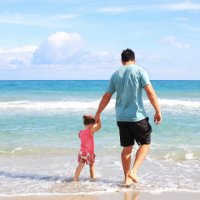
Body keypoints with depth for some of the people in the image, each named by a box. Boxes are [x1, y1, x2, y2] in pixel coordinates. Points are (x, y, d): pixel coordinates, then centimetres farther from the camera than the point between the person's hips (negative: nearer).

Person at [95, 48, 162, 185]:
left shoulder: (115, 75, 9)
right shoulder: (139, 71, -4)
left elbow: (106, 97, 12)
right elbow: (150, 92, -12)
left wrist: (98, 114, 21)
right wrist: (158, 111, -8)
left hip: (121, 117, 4)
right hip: (137, 116, -4)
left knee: (127, 147, 12)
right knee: (145, 144, 9)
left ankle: (127, 178, 16)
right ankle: (133, 171, -7)